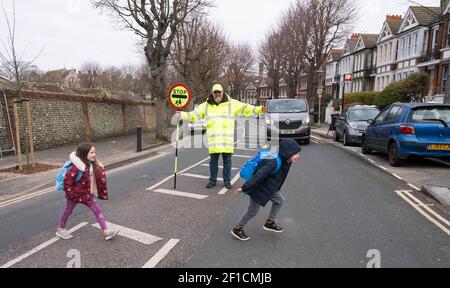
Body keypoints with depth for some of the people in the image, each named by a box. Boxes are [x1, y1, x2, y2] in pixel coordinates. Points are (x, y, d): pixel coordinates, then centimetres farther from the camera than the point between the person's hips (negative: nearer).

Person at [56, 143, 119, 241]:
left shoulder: (94, 165, -3)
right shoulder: (78, 166, -28)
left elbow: (100, 178, 9)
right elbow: (67, 179, -27)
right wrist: (71, 193, -19)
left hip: (88, 194, 6)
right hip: (76, 194, -6)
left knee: (97, 210, 0)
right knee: (68, 211, 17)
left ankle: (105, 231, 1)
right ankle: (60, 229, 42)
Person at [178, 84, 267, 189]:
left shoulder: (232, 103, 4)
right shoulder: (206, 105, 10)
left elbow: (246, 108, 1)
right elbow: (194, 115, 12)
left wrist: (259, 109, -8)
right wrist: (181, 115, 2)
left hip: (227, 139, -1)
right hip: (213, 139, 2)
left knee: (227, 160, 5)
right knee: (213, 161, 8)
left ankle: (227, 181, 18)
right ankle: (213, 181, 22)